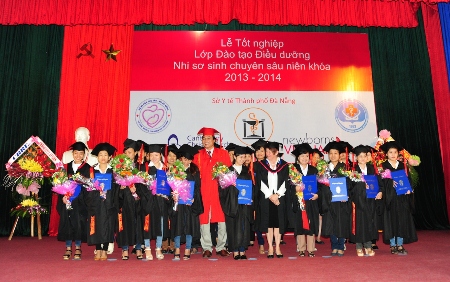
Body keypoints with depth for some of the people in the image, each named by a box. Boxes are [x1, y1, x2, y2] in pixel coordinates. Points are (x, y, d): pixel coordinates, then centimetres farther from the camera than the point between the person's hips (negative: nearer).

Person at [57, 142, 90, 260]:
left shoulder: (86, 167, 0)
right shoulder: (67, 166, 9)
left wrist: (73, 196, -14)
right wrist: (63, 196, -8)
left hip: (80, 200, -3)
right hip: (66, 199, 3)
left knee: (78, 222, -2)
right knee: (66, 222, 3)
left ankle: (78, 248, 10)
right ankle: (68, 248, 12)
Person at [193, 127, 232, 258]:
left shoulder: (223, 153, 9)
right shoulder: (198, 156, 11)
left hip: (220, 189, 0)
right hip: (203, 191, 1)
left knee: (222, 218, 0)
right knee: (204, 218, 1)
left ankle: (221, 247, 13)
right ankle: (207, 248, 12)